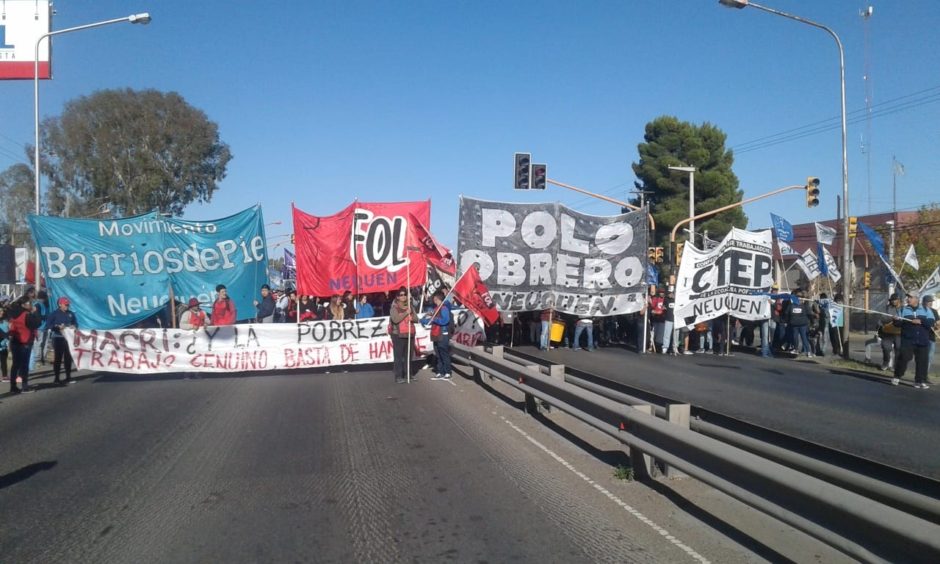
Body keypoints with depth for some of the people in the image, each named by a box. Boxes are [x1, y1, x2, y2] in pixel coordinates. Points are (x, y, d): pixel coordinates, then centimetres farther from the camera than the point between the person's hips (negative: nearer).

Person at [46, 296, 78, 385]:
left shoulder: (71, 313, 9)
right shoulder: (55, 313, -5)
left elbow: (76, 323, 16)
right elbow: (48, 324, -10)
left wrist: (73, 326, -5)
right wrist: (58, 327, -22)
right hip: (58, 338, -5)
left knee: (68, 358, 9)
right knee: (58, 358, -2)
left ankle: (68, 377, 16)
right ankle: (57, 378, 5)